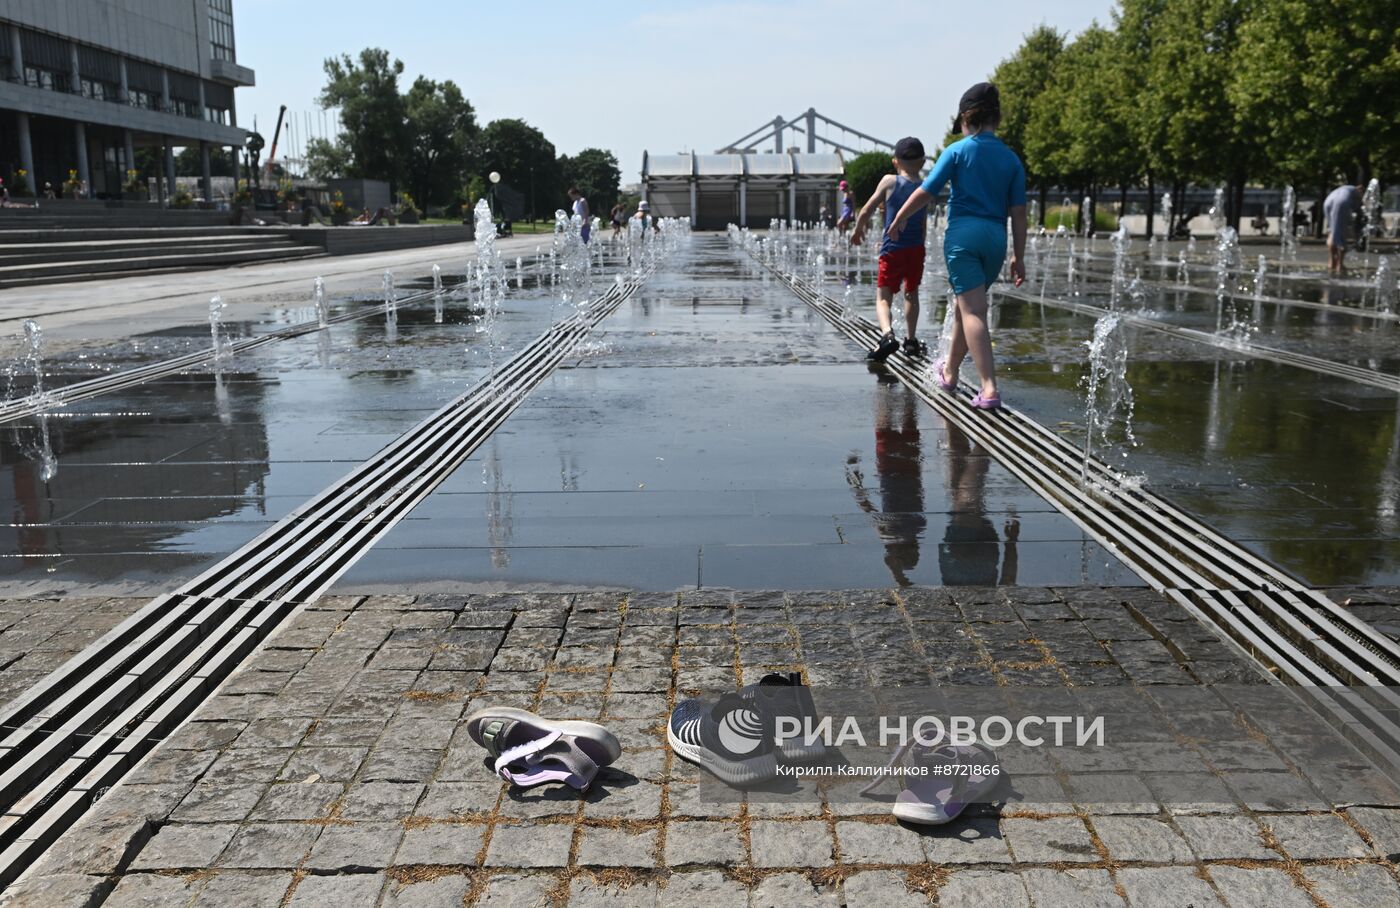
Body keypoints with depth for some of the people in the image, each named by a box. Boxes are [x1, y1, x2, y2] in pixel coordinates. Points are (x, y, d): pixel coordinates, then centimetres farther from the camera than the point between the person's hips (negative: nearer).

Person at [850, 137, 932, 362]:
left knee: (883, 296, -2)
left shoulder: (889, 181, -3)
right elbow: (923, 226, 7)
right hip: (917, 249, 4)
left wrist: (858, 230, 15)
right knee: (911, 293, 21)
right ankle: (911, 340, 27)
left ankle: (887, 334, -28)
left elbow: (867, 210, -1)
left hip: (893, 250, -3)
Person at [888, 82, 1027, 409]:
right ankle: (949, 371, 38)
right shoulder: (1011, 158, 10)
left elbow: (925, 192, -3)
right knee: (966, 306, 20)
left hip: (963, 234, -5)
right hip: (996, 238, 5)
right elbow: (1018, 212, 7)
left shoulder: (957, 151, 0)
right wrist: (1018, 257, 10)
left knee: (972, 310, -10)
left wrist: (898, 220, 11)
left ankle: (989, 388, -22)